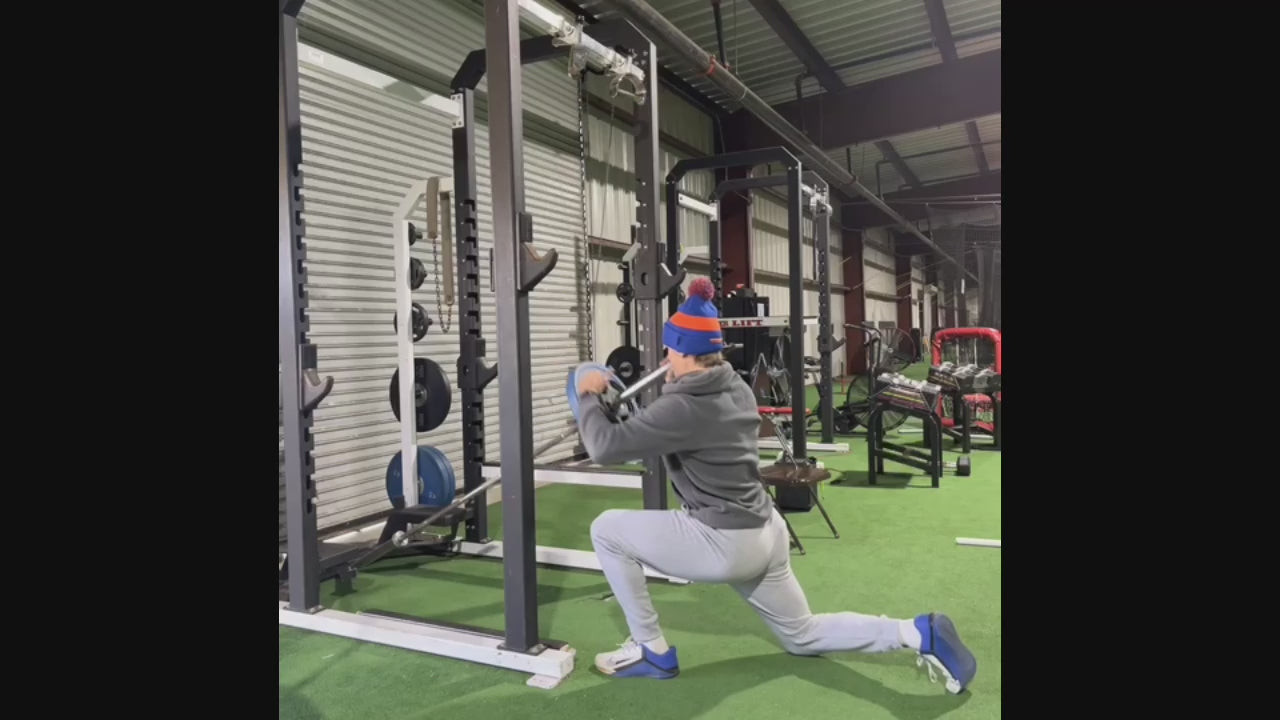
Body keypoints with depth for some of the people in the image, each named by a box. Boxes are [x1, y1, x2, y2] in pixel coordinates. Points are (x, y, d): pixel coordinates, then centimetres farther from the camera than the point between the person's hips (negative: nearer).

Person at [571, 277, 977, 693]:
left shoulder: (683, 407, -21)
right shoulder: (735, 389, 5)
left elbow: (606, 446, -20)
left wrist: (588, 396, -5)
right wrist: (670, 385, 17)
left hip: (726, 543, -9)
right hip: (763, 535, 9)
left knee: (607, 530, 2)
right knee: (803, 636, 27)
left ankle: (652, 652, 10)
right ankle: (920, 632, 14)